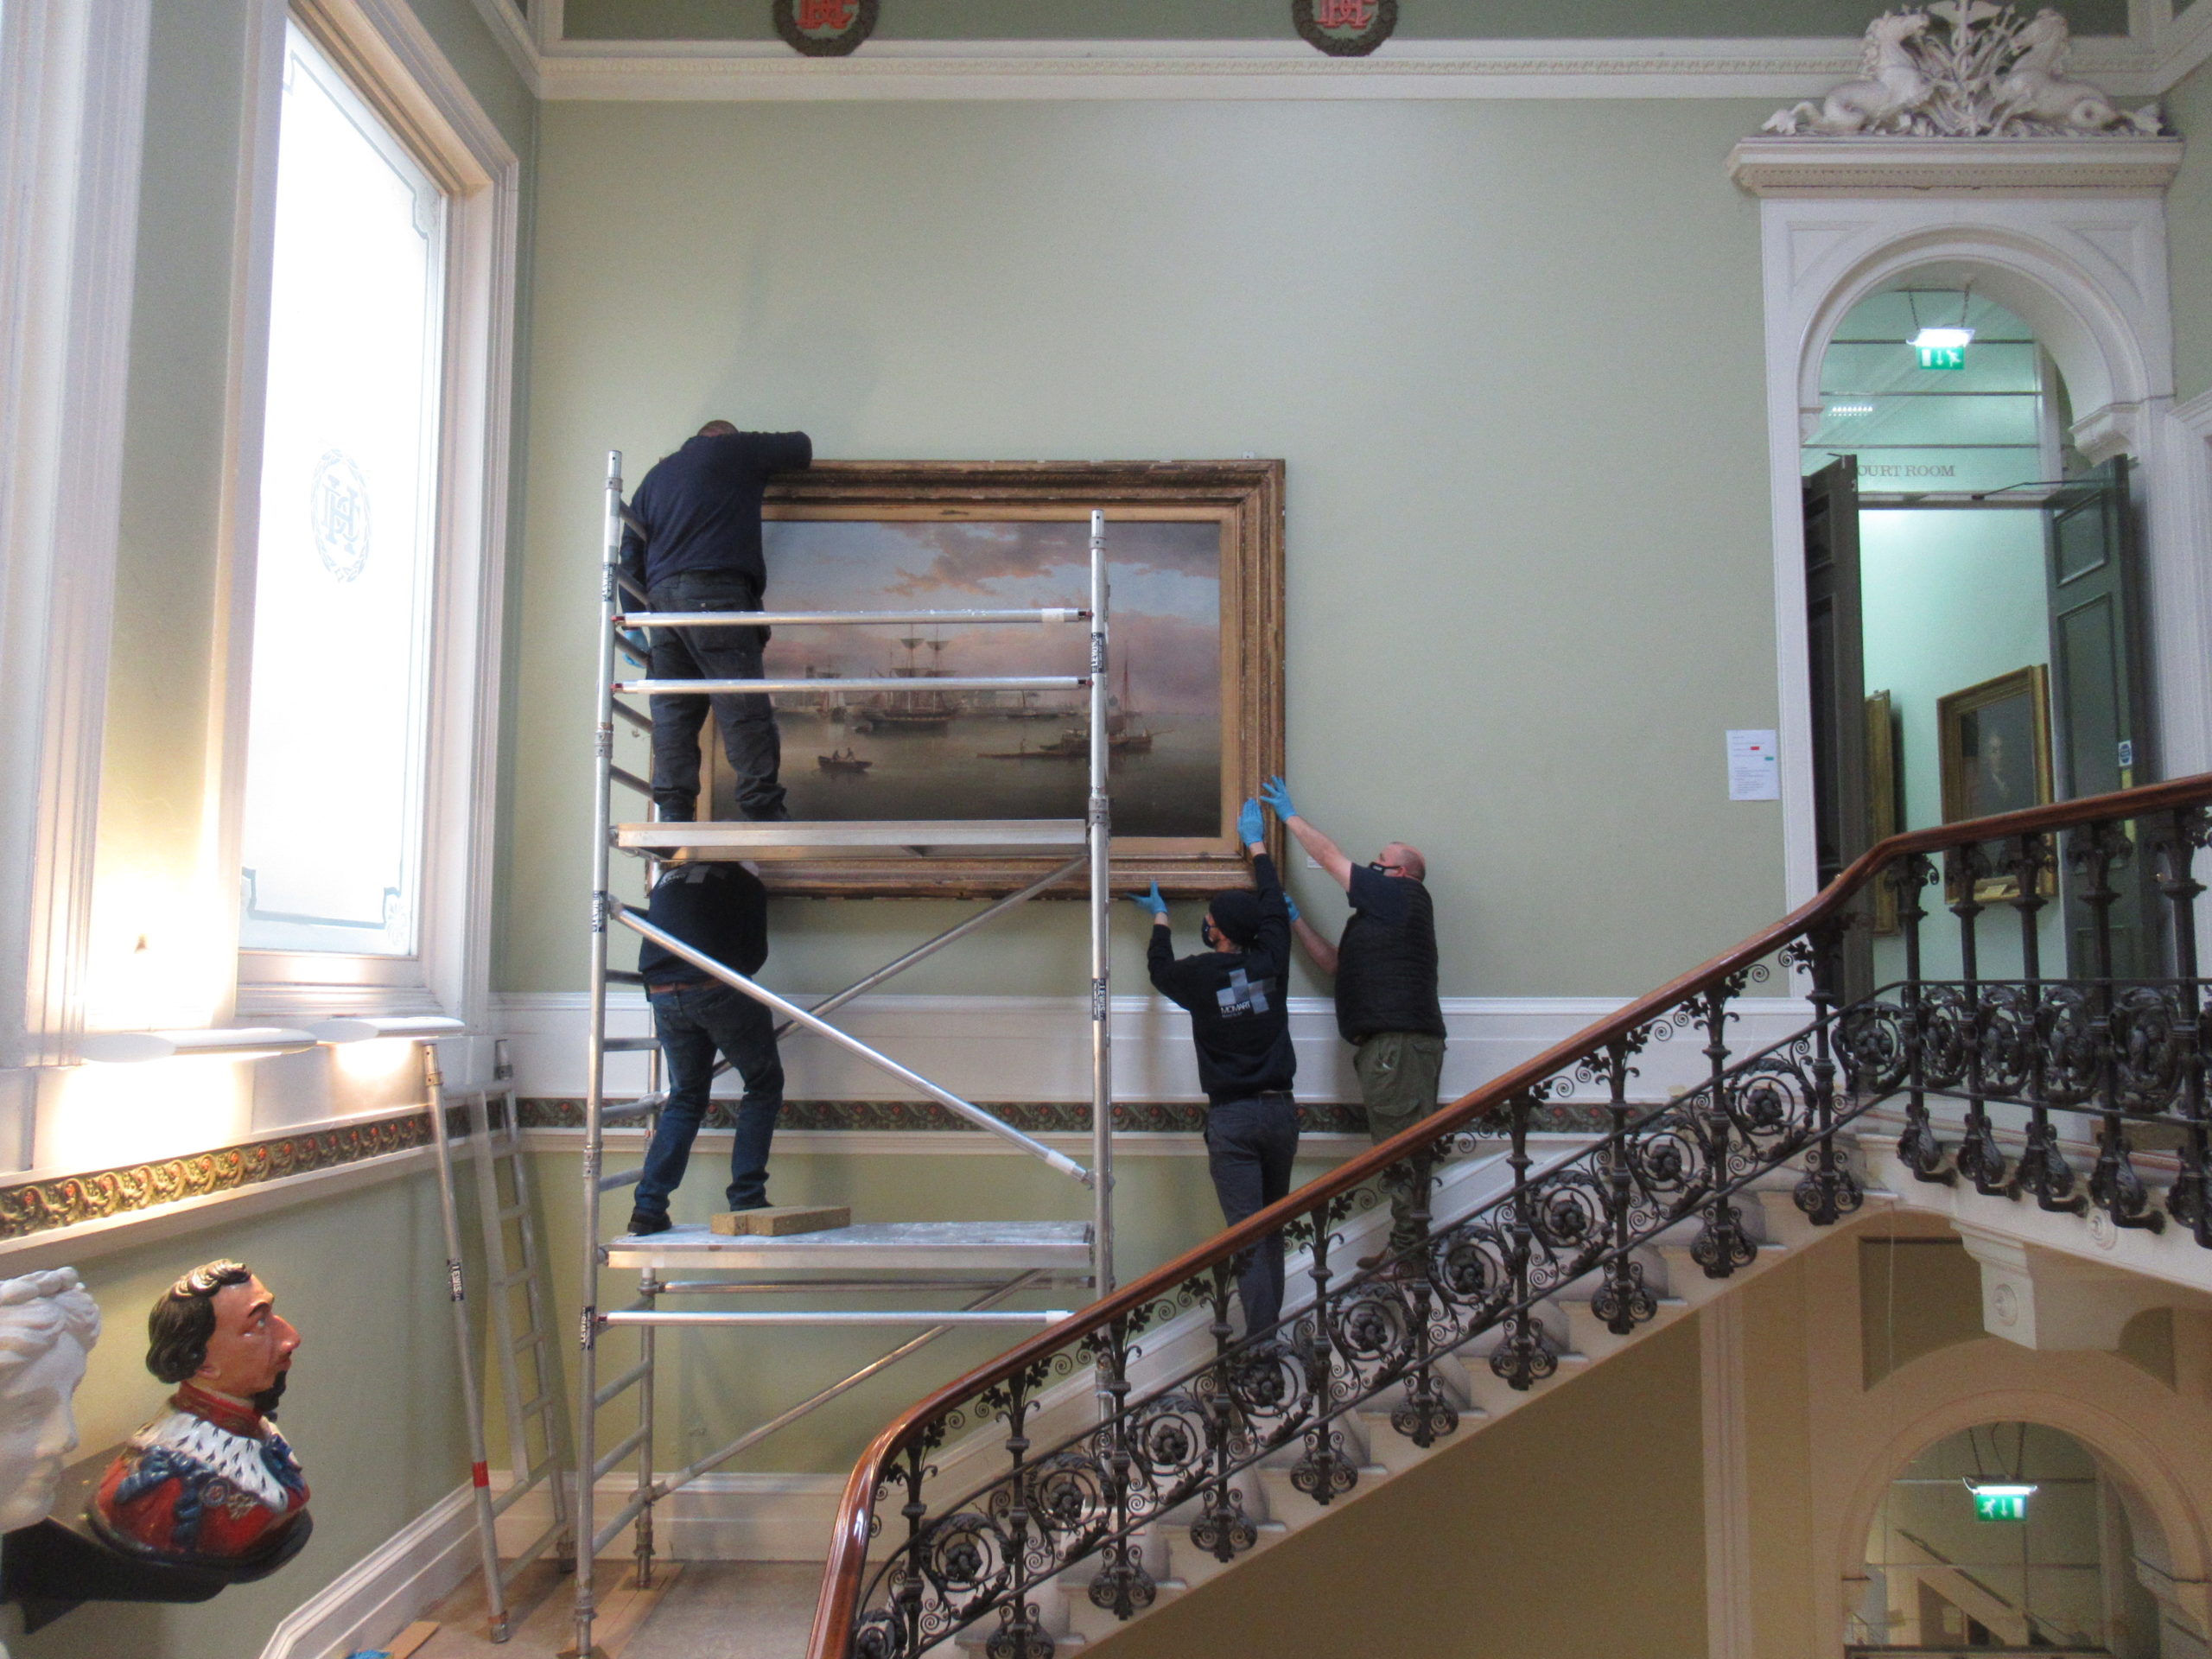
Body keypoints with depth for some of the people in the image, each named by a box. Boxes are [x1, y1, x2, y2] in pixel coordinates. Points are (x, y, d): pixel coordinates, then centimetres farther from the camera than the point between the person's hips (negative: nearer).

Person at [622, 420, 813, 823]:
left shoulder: (655, 476, 29)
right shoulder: (734, 449, 12)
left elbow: (631, 556, 23)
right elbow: (801, 447, 19)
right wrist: (767, 457, 40)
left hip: (661, 595, 6)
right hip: (714, 590, -6)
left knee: (672, 711, 2)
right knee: (743, 707, -9)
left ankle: (673, 815, -5)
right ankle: (763, 809, -13)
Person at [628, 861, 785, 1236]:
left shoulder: (668, 877, 23)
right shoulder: (745, 883, 11)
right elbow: (755, 955, 11)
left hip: (662, 997, 5)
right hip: (718, 993, -4)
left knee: (685, 1097, 19)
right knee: (764, 1085, 11)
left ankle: (647, 1207, 11)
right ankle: (746, 1198, 3)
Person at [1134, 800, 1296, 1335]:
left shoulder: (1199, 975, -6)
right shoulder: (1270, 962, 1)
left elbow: (1160, 969, 19)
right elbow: (1274, 905, 20)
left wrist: (1160, 918, 37)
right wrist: (1256, 844, 34)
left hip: (1231, 1118, -4)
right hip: (1280, 1110, 4)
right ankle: (1270, 1327, 21)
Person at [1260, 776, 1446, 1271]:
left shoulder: (1402, 896, -1)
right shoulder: (1380, 914, 27)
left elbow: (1329, 855, 3)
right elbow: (1334, 963, 25)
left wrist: (1289, 816, 14)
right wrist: (1295, 919, 23)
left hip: (1400, 1039, -10)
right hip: (1384, 1041, 10)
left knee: (1401, 1143, -10)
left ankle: (1408, 1244, -8)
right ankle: (1407, 1246, 11)